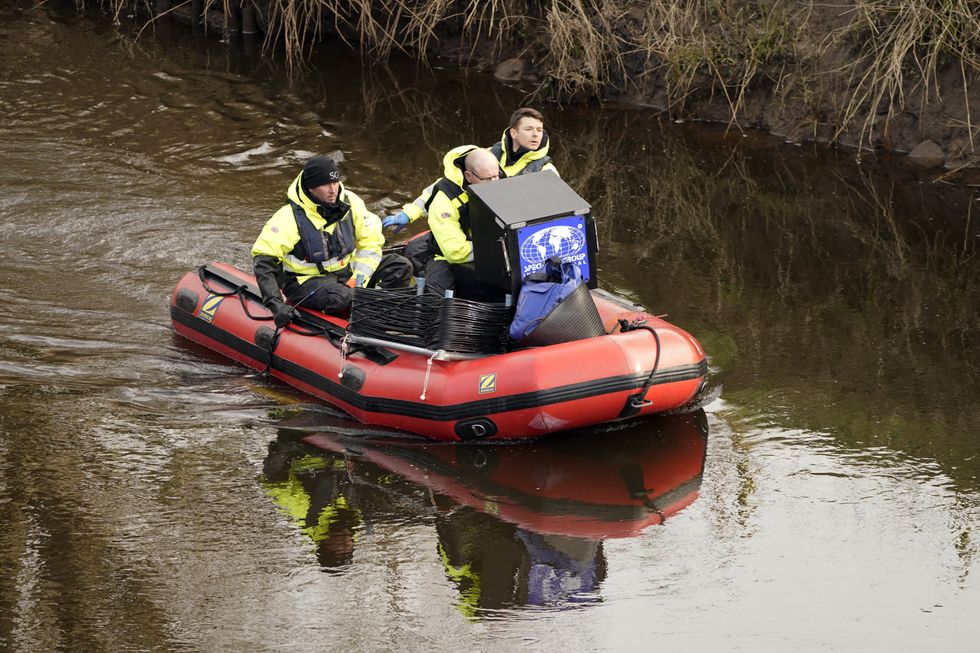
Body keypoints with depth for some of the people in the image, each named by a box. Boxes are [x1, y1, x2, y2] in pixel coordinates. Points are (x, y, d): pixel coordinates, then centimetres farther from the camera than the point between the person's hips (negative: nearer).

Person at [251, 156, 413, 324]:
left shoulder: (350, 203, -5)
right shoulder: (290, 217, -19)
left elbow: (371, 242, 4)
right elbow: (263, 259, -20)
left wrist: (359, 278, -12)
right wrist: (275, 304, -30)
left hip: (345, 271, 6)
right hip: (305, 280, -6)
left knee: (400, 266, -9)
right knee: (342, 298, -38)